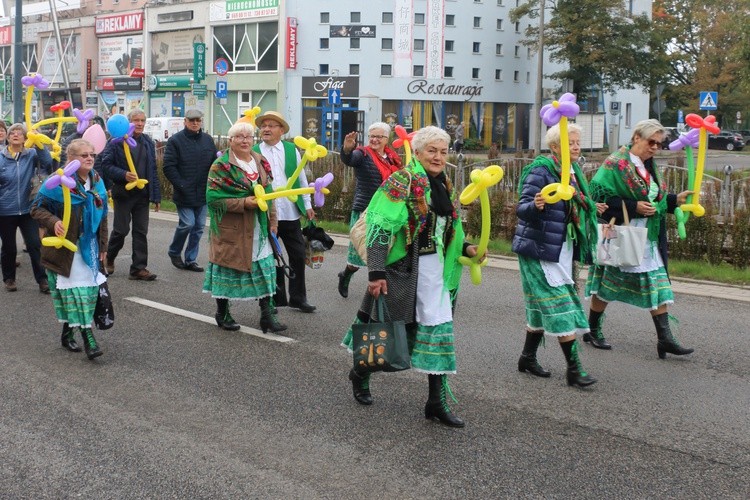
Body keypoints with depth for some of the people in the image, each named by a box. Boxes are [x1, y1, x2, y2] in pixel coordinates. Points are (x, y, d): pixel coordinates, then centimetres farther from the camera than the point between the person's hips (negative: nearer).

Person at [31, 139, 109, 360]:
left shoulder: (96, 181, 4)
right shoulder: (59, 181, -14)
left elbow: (102, 216, 12)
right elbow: (37, 208, -9)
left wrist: (102, 246, 12)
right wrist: (53, 222, -27)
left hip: (88, 247, 6)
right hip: (64, 247, -6)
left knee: (88, 289, 8)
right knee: (76, 289, -7)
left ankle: (68, 332, 23)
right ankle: (87, 336, -4)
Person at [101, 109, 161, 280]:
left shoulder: (148, 143, 11)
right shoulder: (117, 141, -5)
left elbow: (153, 171, 13)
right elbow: (106, 164, -8)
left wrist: (156, 196, 9)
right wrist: (123, 175, -22)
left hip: (142, 194, 5)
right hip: (123, 193, -4)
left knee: (141, 232, 3)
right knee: (121, 230, 2)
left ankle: (138, 268, 7)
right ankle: (109, 258, 28)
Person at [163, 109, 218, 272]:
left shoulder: (208, 140, 9)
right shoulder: (175, 140, -5)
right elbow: (168, 167, -9)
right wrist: (181, 185, -15)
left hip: (203, 194, 5)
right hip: (184, 194, -5)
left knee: (199, 226, 7)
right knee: (187, 223, -9)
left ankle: (191, 260, 19)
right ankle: (174, 252, 16)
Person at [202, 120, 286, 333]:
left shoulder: (261, 163, 11)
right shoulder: (221, 166, -8)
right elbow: (213, 196, -14)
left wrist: (272, 221, 10)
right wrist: (244, 203, -21)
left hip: (259, 229, 6)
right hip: (231, 230, -5)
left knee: (264, 269, 3)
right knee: (228, 268, 4)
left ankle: (267, 314, 10)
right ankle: (222, 314, 20)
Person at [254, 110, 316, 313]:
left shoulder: (292, 149, 6)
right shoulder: (254, 152, -1)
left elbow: (301, 178, 10)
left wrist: (307, 205, 10)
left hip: (290, 213, 2)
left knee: (298, 255, 6)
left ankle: (298, 298, 18)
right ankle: (276, 298, 20)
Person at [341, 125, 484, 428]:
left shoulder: (446, 188, 13)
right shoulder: (401, 182, -12)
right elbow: (380, 228, -18)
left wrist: (466, 248, 5)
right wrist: (376, 272, -22)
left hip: (434, 273, 7)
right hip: (400, 269, -7)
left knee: (439, 331, 3)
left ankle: (437, 402, 11)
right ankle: (360, 374, 35)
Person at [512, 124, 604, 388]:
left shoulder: (574, 171, 11)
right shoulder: (541, 170, -14)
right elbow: (522, 208, -21)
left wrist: (592, 209, 21)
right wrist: (536, 205, -40)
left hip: (562, 250, 9)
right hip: (539, 249, -9)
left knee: (543, 306, 15)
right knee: (560, 305, -9)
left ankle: (528, 357, 27)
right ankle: (574, 368, -6)